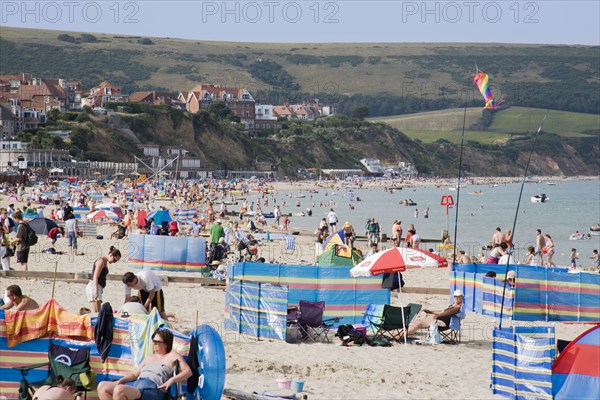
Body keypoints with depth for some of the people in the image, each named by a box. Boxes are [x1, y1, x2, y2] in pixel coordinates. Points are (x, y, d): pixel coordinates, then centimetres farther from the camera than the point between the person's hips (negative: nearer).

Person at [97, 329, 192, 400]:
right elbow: (134, 374, 29)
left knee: (119, 390, -35)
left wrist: (172, 380, -15)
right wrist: (121, 381, 9)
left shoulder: (172, 356, 11)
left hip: (153, 389, -9)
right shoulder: (149, 358, 32)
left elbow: (188, 372, 2)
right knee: (102, 386, -8)